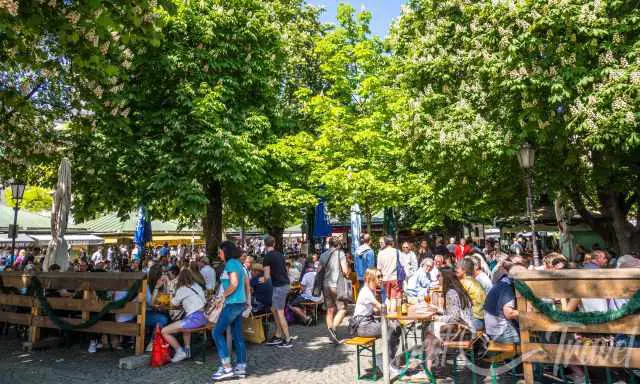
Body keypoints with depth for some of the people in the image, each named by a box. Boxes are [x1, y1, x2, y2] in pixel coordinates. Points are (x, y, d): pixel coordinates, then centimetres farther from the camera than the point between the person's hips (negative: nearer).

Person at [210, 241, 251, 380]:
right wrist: (248, 301, 22)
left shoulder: (230, 263, -13)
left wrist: (223, 296, -12)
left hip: (233, 303, -9)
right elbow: (247, 283, 19)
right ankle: (241, 368, 15)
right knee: (237, 335, 11)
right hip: (240, 303, 9)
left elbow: (234, 284, -24)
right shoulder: (238, 263, 15)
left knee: (217, 332, -3)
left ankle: (226, 367, -2)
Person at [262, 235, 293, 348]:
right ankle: (278, 336, 24)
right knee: (274, 310, 18)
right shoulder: (280, 254, 11)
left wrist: (263, 279, 7)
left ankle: (287, 340, 4)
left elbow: (267, 276, -13)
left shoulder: (267, 257, -12)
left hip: (278, 286, -8)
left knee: (280, 313, -1)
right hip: (285, 284, 8)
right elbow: (286, 271, 16)